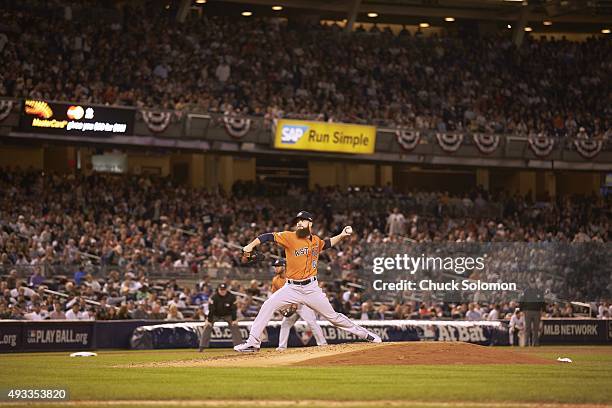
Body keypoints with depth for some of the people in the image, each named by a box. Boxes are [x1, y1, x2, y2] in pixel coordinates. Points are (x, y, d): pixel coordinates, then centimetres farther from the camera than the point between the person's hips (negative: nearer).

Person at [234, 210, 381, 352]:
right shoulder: (289, 237, -6)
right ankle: (253, 343, -12)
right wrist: (251, 246, -29)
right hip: (292, 288, -1)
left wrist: (342, 235, 14)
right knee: (268, 306, -17)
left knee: (333, 316, 5)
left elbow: (327, 243, 29)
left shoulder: (316, 241, 7)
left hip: (311, 288, 1)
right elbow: (268, 236, -16)